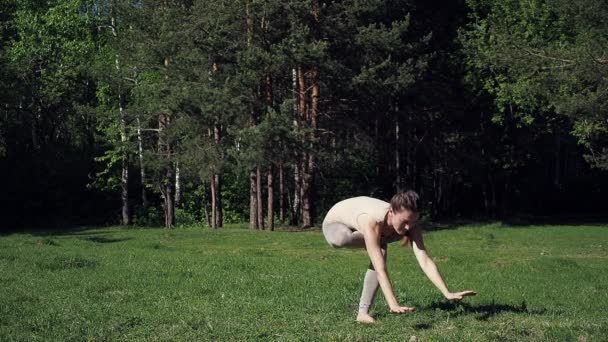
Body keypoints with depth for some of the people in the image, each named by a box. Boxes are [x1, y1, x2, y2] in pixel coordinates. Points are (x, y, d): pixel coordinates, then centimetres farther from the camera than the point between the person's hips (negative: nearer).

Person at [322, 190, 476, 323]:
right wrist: (393, 305, -58)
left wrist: (448, 294, -42)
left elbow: (425, 261, -33)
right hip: (335, 224, -6)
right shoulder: (371, 222, -46)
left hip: (357, 228, 6)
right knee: (340, 240, -41)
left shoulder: (409, 221, -29)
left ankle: (363, 312, -10)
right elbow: (381, 269, -50)